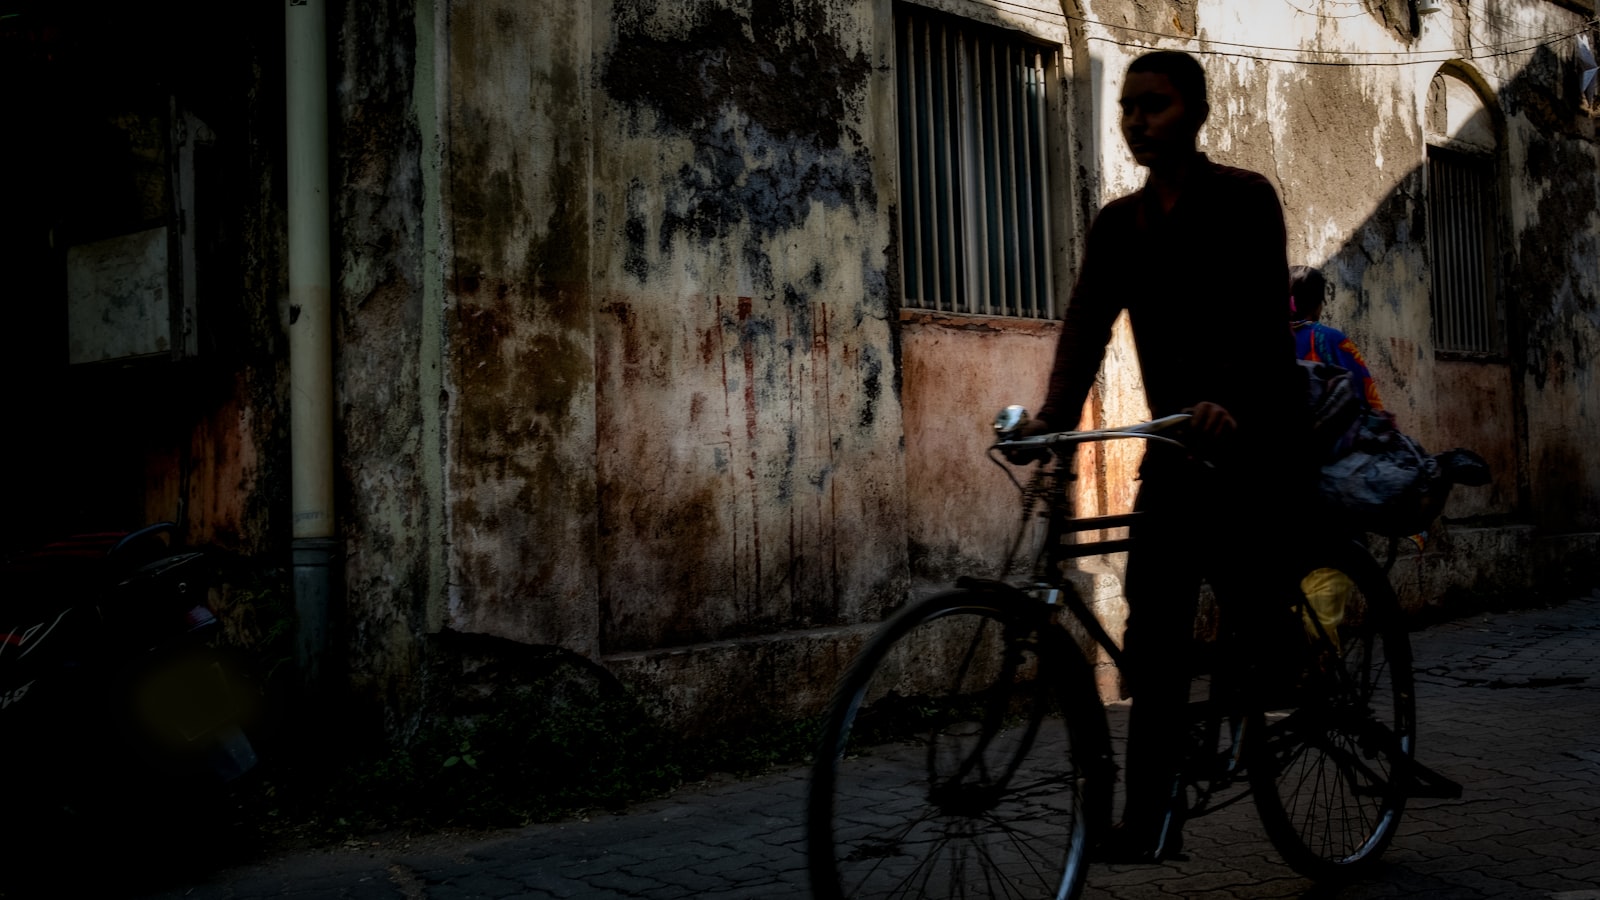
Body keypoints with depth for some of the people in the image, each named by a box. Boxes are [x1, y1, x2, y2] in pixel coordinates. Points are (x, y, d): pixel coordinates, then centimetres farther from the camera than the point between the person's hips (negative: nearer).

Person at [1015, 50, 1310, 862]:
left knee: (1246, 584, -15)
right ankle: (1151, 814, 2)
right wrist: (1054, 416, -22)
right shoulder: (1119, 223, 8)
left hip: (1253, 425, -5)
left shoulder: (1244, 198, -6)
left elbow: (1260, 310, -21)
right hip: (1175, 433, 5)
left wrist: (1226, 398, -39)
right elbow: (1087, 321, -5)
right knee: (1154, 626, -2)